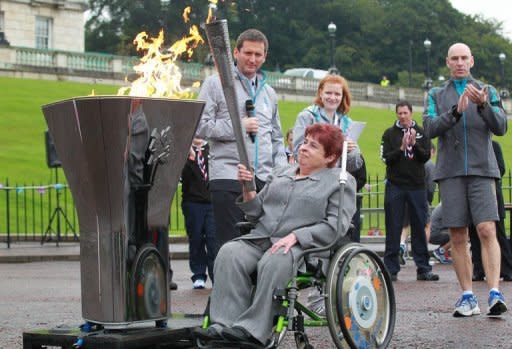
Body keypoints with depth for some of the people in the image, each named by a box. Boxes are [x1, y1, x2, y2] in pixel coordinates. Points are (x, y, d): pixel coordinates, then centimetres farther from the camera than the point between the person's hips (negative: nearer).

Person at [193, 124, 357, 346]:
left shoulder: (341, 181, 10)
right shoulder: (280, 174, 28)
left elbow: (335, 226, -5)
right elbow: (257, 214, 25)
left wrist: (296, 236, -16)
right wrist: (248, 189, 6)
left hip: (303, 245, -5)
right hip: (260, 239, 5)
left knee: (273, 263, -38)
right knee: (229, 254, -27)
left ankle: (252, 329, -38)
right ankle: (225, 325, -36)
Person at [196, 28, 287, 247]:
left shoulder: (269, 93, 22)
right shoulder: (216, 83, 5)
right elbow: (200, 126, -4)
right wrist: (238, 127, -8)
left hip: (265, 178, 5)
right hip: (228, 175, -5)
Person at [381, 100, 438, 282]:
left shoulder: (421, 133, 9)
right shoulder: (389, 134, 5)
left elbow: (426, 156, -1)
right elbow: (386, 158, -5)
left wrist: (414, 145, -17)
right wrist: (402, 148, -19)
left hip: (417, 186, 1)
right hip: (395, 185, -1)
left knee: (419, 228, 3)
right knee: (393, 229, 0)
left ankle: (423, 268, 7)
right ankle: (391, 269, 3)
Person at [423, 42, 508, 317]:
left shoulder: (487, 91, 13)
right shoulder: (435, 95, 15)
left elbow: (501, 127, 0)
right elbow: (430, 128, -2)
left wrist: (483, 105, -18)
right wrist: (455, 112, -18)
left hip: (482, 170, -1)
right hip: (450, 172, 1)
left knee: (487, 230, -14)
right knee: (458, 236, -1)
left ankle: (495, 293, -19)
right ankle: (468, 296, 4)